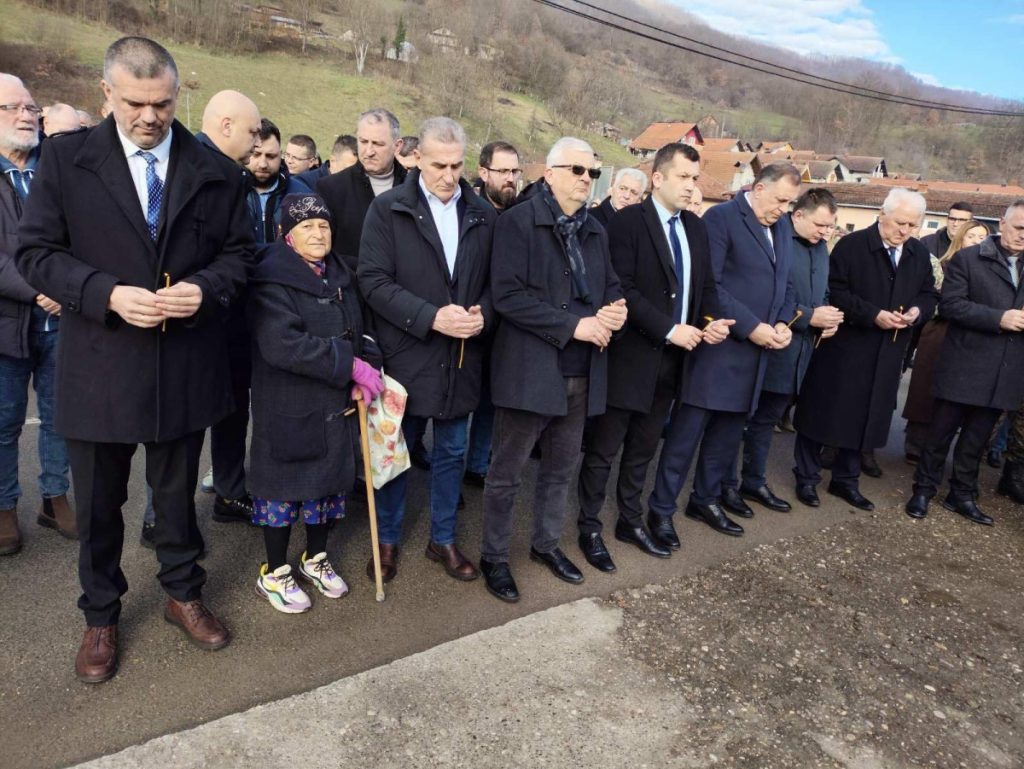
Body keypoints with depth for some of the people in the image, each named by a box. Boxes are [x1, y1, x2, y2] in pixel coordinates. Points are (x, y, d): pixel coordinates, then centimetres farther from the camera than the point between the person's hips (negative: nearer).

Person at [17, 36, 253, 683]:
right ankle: (101, 615, 36)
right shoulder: (66, 158, -3)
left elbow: (239, 253, 5)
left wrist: (204, 289, -16)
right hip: (100, 365, 0)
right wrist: (109, 294, -20)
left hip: (185, 362, 1)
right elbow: (37, 252, -4)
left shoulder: (215, 170, 0)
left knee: (177, 491, 17)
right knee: (99, 502, 14)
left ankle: (184, 594, 39)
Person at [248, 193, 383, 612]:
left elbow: (355, 333, 16)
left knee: (329, 478, 16)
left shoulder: (340, 275, 8)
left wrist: (362, 374, -4)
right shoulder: (272, 280, -15)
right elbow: (284, 345, -27)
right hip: (288, 407, -7)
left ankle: (315, 558, 36)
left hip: (336, 404, 7)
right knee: (284, 484, 6)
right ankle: (274, 574, 25)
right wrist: (351, 366, -24)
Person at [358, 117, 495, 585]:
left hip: (462, 354, 3)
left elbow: (494, 280, 9)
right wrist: (431, 317, -21)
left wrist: (482, 312, -13)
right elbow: (373, 280, -12)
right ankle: (387, 540, 31)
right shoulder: (387, 210, -5)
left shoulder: (483, 215, 5)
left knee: (451, 453, 14)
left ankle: (443, 540, 32)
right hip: (406, 353, -3)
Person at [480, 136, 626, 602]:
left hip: (581, 372, 7)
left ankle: (546, 543, 37)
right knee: (507, 471, 6)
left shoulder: (595, 230, 13)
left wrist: (614, 309, -8)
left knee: (562, 466, 18)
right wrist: (574, 325, -21)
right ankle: (494, 557, 23)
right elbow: (508, 295, -18)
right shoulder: (518, 222, -8)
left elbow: (610, 286, 17)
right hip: (529, 369, -6)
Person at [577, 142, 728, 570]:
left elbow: (706, 285, 15)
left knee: (643, 449, 17)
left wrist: (712, 321, -5)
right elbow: (622, 289, -18)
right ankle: (590, 529, 18)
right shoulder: (628, 222, -10)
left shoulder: (696, 228, 12)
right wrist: (669, 329, -20)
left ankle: (631, 522, 31)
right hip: (629, 357, -6)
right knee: (603, 450, 4)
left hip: (672, 358, 7)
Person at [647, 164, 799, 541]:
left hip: (755, 350, 8)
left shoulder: (783, 227, 15)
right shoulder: (721, 218, -9)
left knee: (729, 432, 15)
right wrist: (751, 326, -18)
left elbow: (785, 283, 20)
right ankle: (661, 508, 9)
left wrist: (783, 322, 1)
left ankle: (706, 499, 29)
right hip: (718, 346, -7)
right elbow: (709, 284, -17)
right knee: (687, 431, -2)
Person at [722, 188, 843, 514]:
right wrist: (807, 317, -20)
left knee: (766, 420, 18)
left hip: (797, 352, 8)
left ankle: (755, 481, 29)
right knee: (739, 419, 4)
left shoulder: (820, 248, 12)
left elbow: (822, 293, 22)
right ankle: (727, 484, 16)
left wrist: (826, 319, 1)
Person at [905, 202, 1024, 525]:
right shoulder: (968, 259, -3)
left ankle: (962, 494, 26)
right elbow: (950, 304, -12)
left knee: (977, 438, 14)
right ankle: (924, 489, 19)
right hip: (964, 366, -4)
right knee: (941, 432, 6)